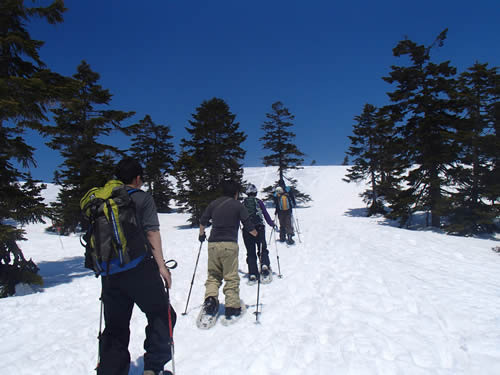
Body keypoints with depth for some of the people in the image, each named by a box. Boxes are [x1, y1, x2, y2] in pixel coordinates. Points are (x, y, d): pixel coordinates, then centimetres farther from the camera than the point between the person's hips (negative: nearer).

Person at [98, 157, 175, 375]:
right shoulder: (142, 198, -3)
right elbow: (151, 232, -11)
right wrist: (161, 266, -10)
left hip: (110, 273, 5)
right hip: (140, 269, -5)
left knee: (115, 327, 16)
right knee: (161, 316, 11)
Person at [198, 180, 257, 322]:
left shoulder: (213, 204, 10)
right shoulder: (238, 205, -1)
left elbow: (203, 222, 16)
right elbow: (248, 226, -1)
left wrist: (201, 234, 34)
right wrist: (257, 235, 17)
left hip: (213, 244, 4)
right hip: (230, 245, -3)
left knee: (213, 275, 15)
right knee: (231, 278, 4)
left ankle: (210, 298, -3)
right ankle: (232, 308, 5)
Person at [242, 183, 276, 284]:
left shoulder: (243, 203, 11)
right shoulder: (259, 201, 7)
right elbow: (266, 214, 6)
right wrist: (272, 224, 19)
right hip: (259, 228, -1)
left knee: (251, 252, 5)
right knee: (263, 249, 7)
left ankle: (252, 274, -3)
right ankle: (264, 265, -19)